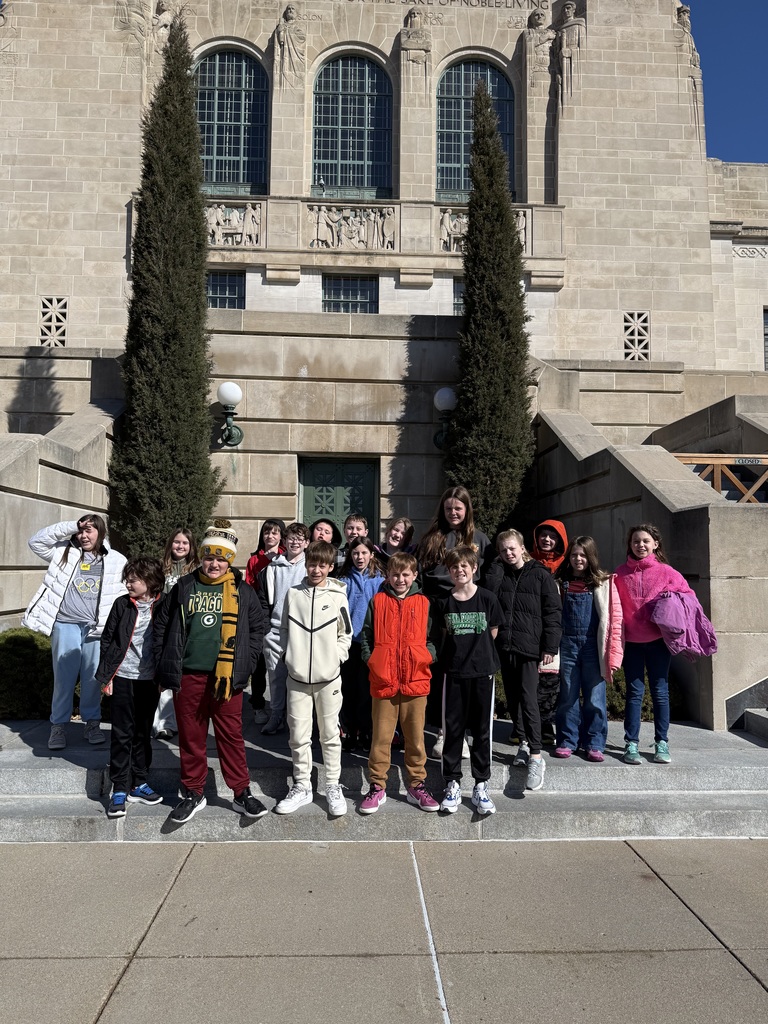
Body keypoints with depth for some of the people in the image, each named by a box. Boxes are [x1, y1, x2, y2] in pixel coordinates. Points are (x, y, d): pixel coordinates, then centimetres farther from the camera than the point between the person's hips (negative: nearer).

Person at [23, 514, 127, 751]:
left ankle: (92, 721, 23)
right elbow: (37, 541, -2)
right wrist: (70, 526, -6)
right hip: (65, 625, 0)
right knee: (63, 677, 6)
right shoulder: (64, 552, 8)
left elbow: (125, 593, 6)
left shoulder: (116, 560, 4)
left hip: (97, 627, 0)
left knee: (93, 677, 8)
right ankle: (58, 725, 19)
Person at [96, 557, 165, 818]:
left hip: (150, 679, 1)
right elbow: (107, 640, 2)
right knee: (122, 734, 3)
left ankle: (138, 784, 24)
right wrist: (105, 674, -1)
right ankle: (119, 790, 11)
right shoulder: (122, 604, -3)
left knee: (143, 733, 12)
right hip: (123, 678, -1)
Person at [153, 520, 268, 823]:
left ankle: (242, 794, 18)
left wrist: (245, 663, -2)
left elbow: (257, 628, 7)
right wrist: (164, 665, 6)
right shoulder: (184, 587, 4)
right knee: (191, 736, 11)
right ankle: (193, 794, 26)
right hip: (188, 676, 2)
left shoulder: (242, 591, 2)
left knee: (231, 735, 5)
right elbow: (161, 624, 11)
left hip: (227, 677, -1)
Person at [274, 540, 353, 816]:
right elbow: (284, 628, 11)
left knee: (330, 734, 8)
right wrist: (288, 654, 0)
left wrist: (336, 657, -7)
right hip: (297, 677, 2)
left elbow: (345, 634, 5)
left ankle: (333, 786, 21)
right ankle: (302, 786, 24)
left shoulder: (338, 596, -2)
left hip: (328, 678, -1)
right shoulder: (293, 594, 2)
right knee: (298, 736, 8)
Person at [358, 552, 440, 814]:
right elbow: (366, 635, 7)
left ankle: (416, 785, 23)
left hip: (415, 680, 1)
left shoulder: (423, 603, 6)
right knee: (381, 736, 6)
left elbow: (432, 637, 10)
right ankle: (377, 787, 17)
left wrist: (428, 657, -6)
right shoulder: (378, 601, 5)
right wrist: (371, 660, -3)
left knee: (415, 736, 10)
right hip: (383, 681, -1)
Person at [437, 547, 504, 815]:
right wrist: (462, 651, 6)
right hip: (454, 672, 1)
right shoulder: (445, 602, 2)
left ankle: (481, 786, 16)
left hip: (483, 672, -1)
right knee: (452, 729, 5)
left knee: (483, 730, 6)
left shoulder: (487, 598, -3)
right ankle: (452, 784, 17)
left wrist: (477, 651, 9)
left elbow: (493, 632, 6)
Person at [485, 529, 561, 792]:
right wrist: (498, 564, -5)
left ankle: (536, 756, -8)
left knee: (528, 699, -10)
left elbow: (552, 612, -4)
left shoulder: (540, 575, -2)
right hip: (505, 645, 5)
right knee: (512, 699, 12)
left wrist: (550, 647, -8)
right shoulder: (499, 574, 11)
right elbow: (488, 593, -8)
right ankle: (526, 742, 28)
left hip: (529, 646, -5)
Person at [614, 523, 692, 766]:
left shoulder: (666, 572, 0)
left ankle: (661, 743, 18)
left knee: (660, 691, 7)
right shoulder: (621, 573, 3)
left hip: (658, 639, 0)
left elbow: (688, 596, 6)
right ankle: (631, 744, 9)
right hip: (631, 640, 1)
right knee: (634, 692, 4)